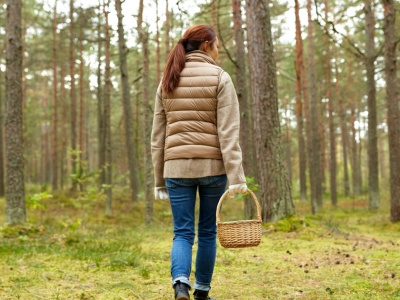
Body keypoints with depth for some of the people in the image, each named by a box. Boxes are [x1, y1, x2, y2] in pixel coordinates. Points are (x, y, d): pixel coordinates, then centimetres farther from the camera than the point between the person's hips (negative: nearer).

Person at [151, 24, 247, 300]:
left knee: (183, 233, 5)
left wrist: (159, 179, 13)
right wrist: (236, 176, -15)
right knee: (207, 231, 12)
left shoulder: (167, 81, 9)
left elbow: (158, 135, 8)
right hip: (212, 166, -2)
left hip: (177, 167, 2)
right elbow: (228, 132, -12)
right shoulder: (220, 78, -3)